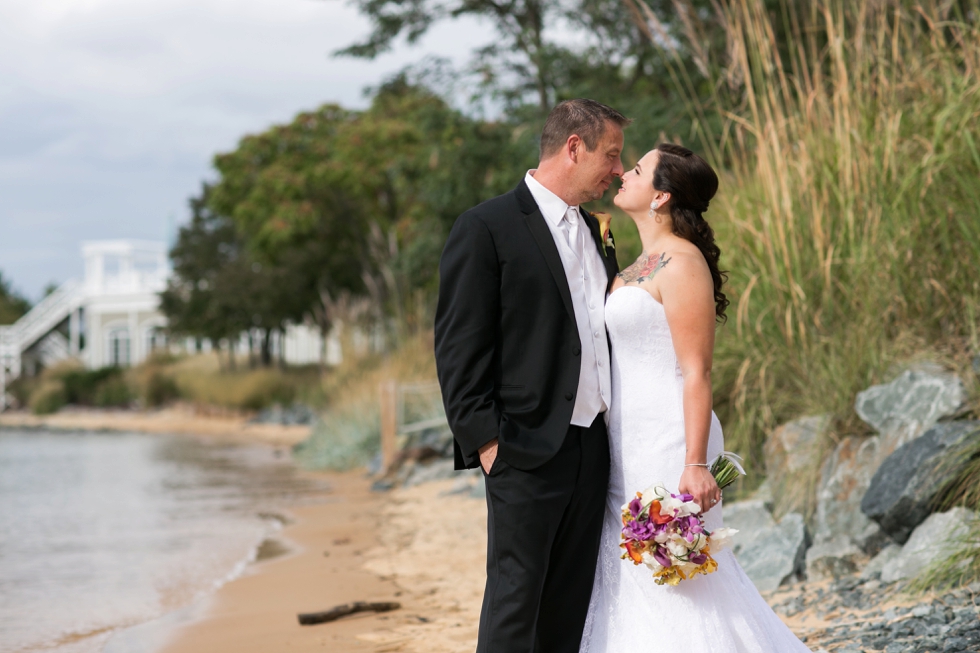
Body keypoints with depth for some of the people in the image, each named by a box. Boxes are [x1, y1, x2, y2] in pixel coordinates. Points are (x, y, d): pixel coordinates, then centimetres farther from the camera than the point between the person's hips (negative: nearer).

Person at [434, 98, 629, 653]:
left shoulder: (594, 232, 17)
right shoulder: (487, 228, -7)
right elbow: (458, 349, -10)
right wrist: (485, 439, -15)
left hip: (592, 446, 7)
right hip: (528, 451, -7)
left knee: (571, 604, 10)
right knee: (515, 604, -4)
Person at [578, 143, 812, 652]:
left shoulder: (683, 263, -12)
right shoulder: (642, 266, 16)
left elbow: (696, 372, -18)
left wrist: (696, 464, -23)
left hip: (667, 446, -9)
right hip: (630, 448, 10)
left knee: (670, 584, -5)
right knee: (631, 585, 11)